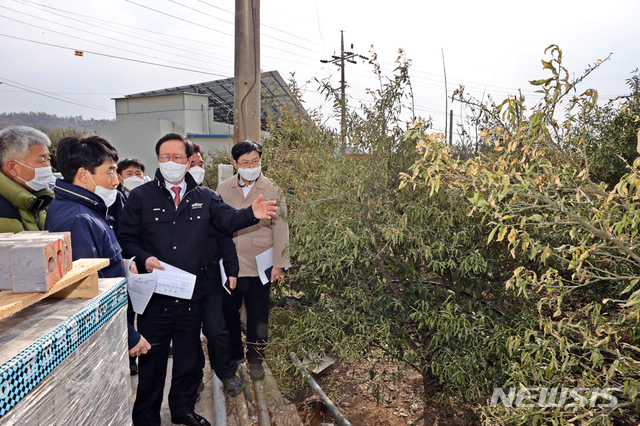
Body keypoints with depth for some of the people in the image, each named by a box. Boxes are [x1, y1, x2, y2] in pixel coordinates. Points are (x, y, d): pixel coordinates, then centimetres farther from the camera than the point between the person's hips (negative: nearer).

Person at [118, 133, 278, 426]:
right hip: (156, 294, -2)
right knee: (152, 357, 10)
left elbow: (227, 220, -7)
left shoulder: (205, 197, 6)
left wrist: (252, 213, -27)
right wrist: (144, 258, -18)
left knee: (189, 354, 17)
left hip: (193, 294, 2)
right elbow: (125, 239, 1)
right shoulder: (140, 197, 1)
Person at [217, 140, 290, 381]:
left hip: (259, 266, -2)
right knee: (228, 312, 11)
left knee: (258, 316, 9)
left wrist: (279, 263, -6)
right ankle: (234, 355, 34)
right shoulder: (223, 189, 5)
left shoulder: (272, 190, -2)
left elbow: (280, 228, -2)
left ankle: (255, 359, 31)